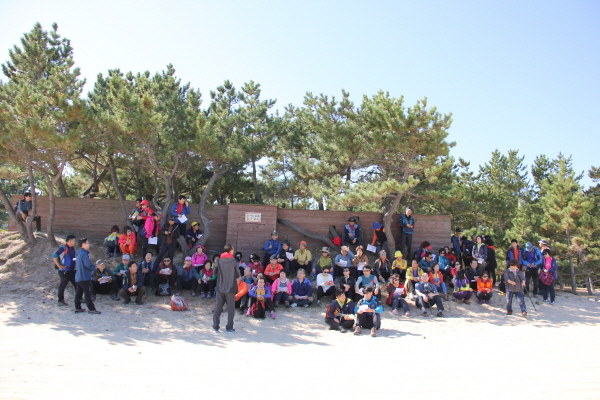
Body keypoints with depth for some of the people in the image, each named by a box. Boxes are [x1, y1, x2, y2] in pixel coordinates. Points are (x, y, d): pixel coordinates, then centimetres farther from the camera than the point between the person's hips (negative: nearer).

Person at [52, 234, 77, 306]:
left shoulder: (72, 248, 11)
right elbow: (54, 256, -20)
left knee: (77, 285, 9)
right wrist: (59, 265, -18)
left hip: (72, 270, 8)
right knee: (62, 286, 2)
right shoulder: (63, 248, -14)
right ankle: (60, 301, 12)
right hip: (64, 271, -8)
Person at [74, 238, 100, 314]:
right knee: (88, 293, -7)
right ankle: (91, 309, -6)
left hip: (78, 276, 10)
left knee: (79, 292, 14)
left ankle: (77, 308, 19)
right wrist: (95, 267, -3)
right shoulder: (83, 253, -17)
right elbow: (88, 264, -22)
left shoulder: (78, 253, 14)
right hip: (84, 277, -10)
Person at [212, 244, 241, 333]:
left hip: (220, 287, 2)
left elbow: (215, 273, 2)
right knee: (231, 307, 6)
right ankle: (229, 327, 6)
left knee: (218, 306, 11)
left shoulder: (219, 261, -3)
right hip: (231, 287, -2)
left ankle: (215, 326, 10)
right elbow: (238, 274, -5)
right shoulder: (233, 261, -9)